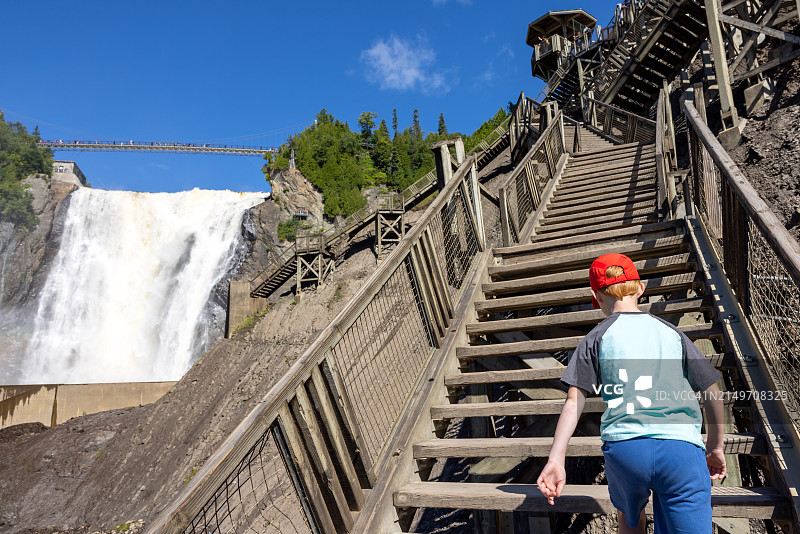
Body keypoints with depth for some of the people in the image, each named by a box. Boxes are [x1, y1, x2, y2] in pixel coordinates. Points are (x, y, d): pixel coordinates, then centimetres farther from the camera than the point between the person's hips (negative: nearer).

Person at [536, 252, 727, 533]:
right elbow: (712, 392, 18)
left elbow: (574, 400, -1)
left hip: (623, 448, 0)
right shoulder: (671, 332, 15)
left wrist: (556, 459, -5)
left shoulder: (596, 338, 8)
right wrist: (716, 446, 31)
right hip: (681, 448, 1)